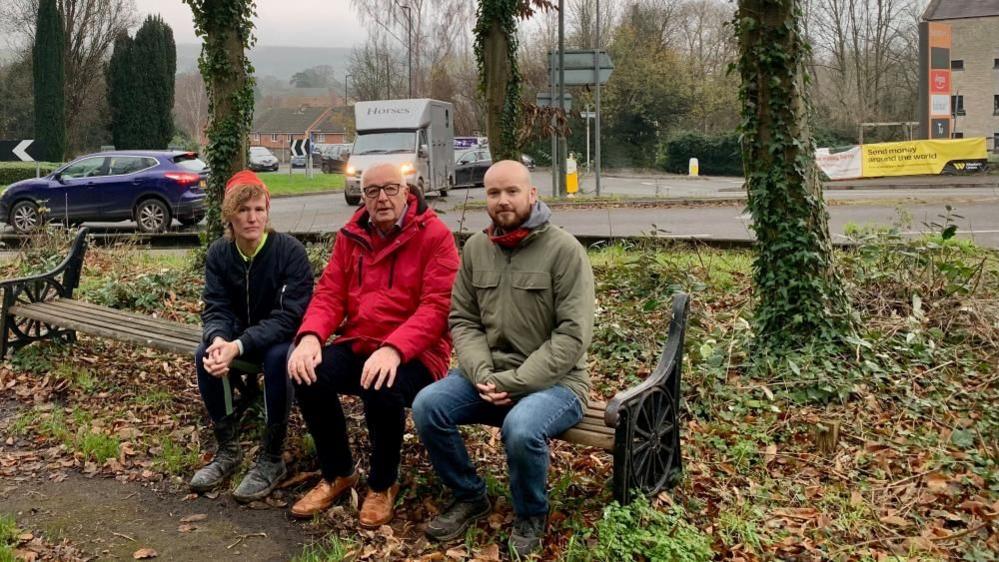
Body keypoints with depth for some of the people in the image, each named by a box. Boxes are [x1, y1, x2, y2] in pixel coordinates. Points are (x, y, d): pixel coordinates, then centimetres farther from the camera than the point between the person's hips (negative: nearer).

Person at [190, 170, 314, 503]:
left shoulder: (290, 251, -21)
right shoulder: (219, 253, -6)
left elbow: (290, 316, -27)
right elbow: (215, 308, -11)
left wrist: (239, 346, -39)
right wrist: (219, 339, -36)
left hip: (283, 339, -4)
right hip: (238, 338, 4)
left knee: (277, 358, -36)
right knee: (205, 354, -24)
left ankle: (272, 459, -21)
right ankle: (228, 450, -8)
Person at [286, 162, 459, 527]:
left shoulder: (435, 235, -9)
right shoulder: (351, 236, 9)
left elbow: (437, 306, -18)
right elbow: (329, 293, 5)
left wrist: (393, 349, -33)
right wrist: (310, 336, -17)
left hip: (414, 353, -5)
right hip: (357, 344, 5)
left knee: (380, 390, -36)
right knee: (308, 376, -22)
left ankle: (383, 485, -4)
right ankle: (338, 474, 5)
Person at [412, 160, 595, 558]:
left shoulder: (564, 249, -12)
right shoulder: (475, 248, 5)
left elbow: (572, 335, -17)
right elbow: (463, 321, 5)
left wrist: (514, 383, -22)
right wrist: (482, 374, -14)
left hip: (554, 382, -5)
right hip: (488, 377, 5)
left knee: (521, 429, -35)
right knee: (427, 405, -18)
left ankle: (531, 515, -1)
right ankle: (470, 497, 8)